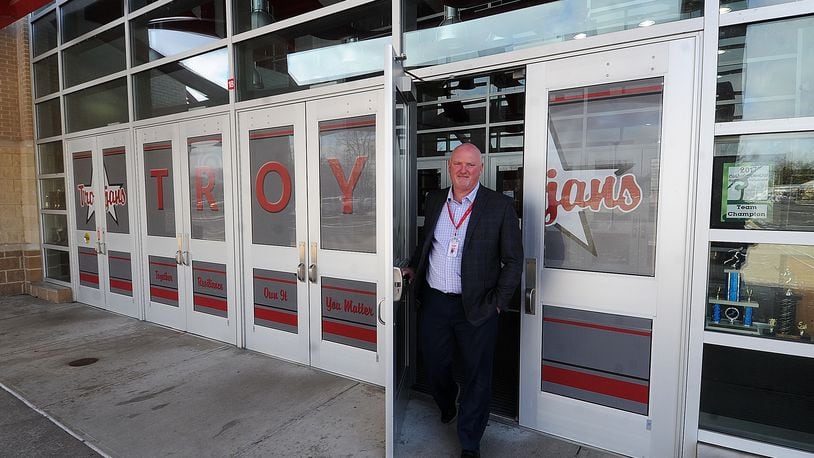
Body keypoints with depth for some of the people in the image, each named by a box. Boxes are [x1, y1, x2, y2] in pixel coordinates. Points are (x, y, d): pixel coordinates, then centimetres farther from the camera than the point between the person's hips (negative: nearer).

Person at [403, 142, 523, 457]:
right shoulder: (434, 200, 7)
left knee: (477, 376, 10)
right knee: (434, 364, 19)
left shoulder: (500, 206, -7)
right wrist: (413, 267, 11)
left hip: (476, 307, -4)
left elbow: (513, 260, -5)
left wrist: (498, 302, -8)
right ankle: (447, 403, 54)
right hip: (433, 301, 4)